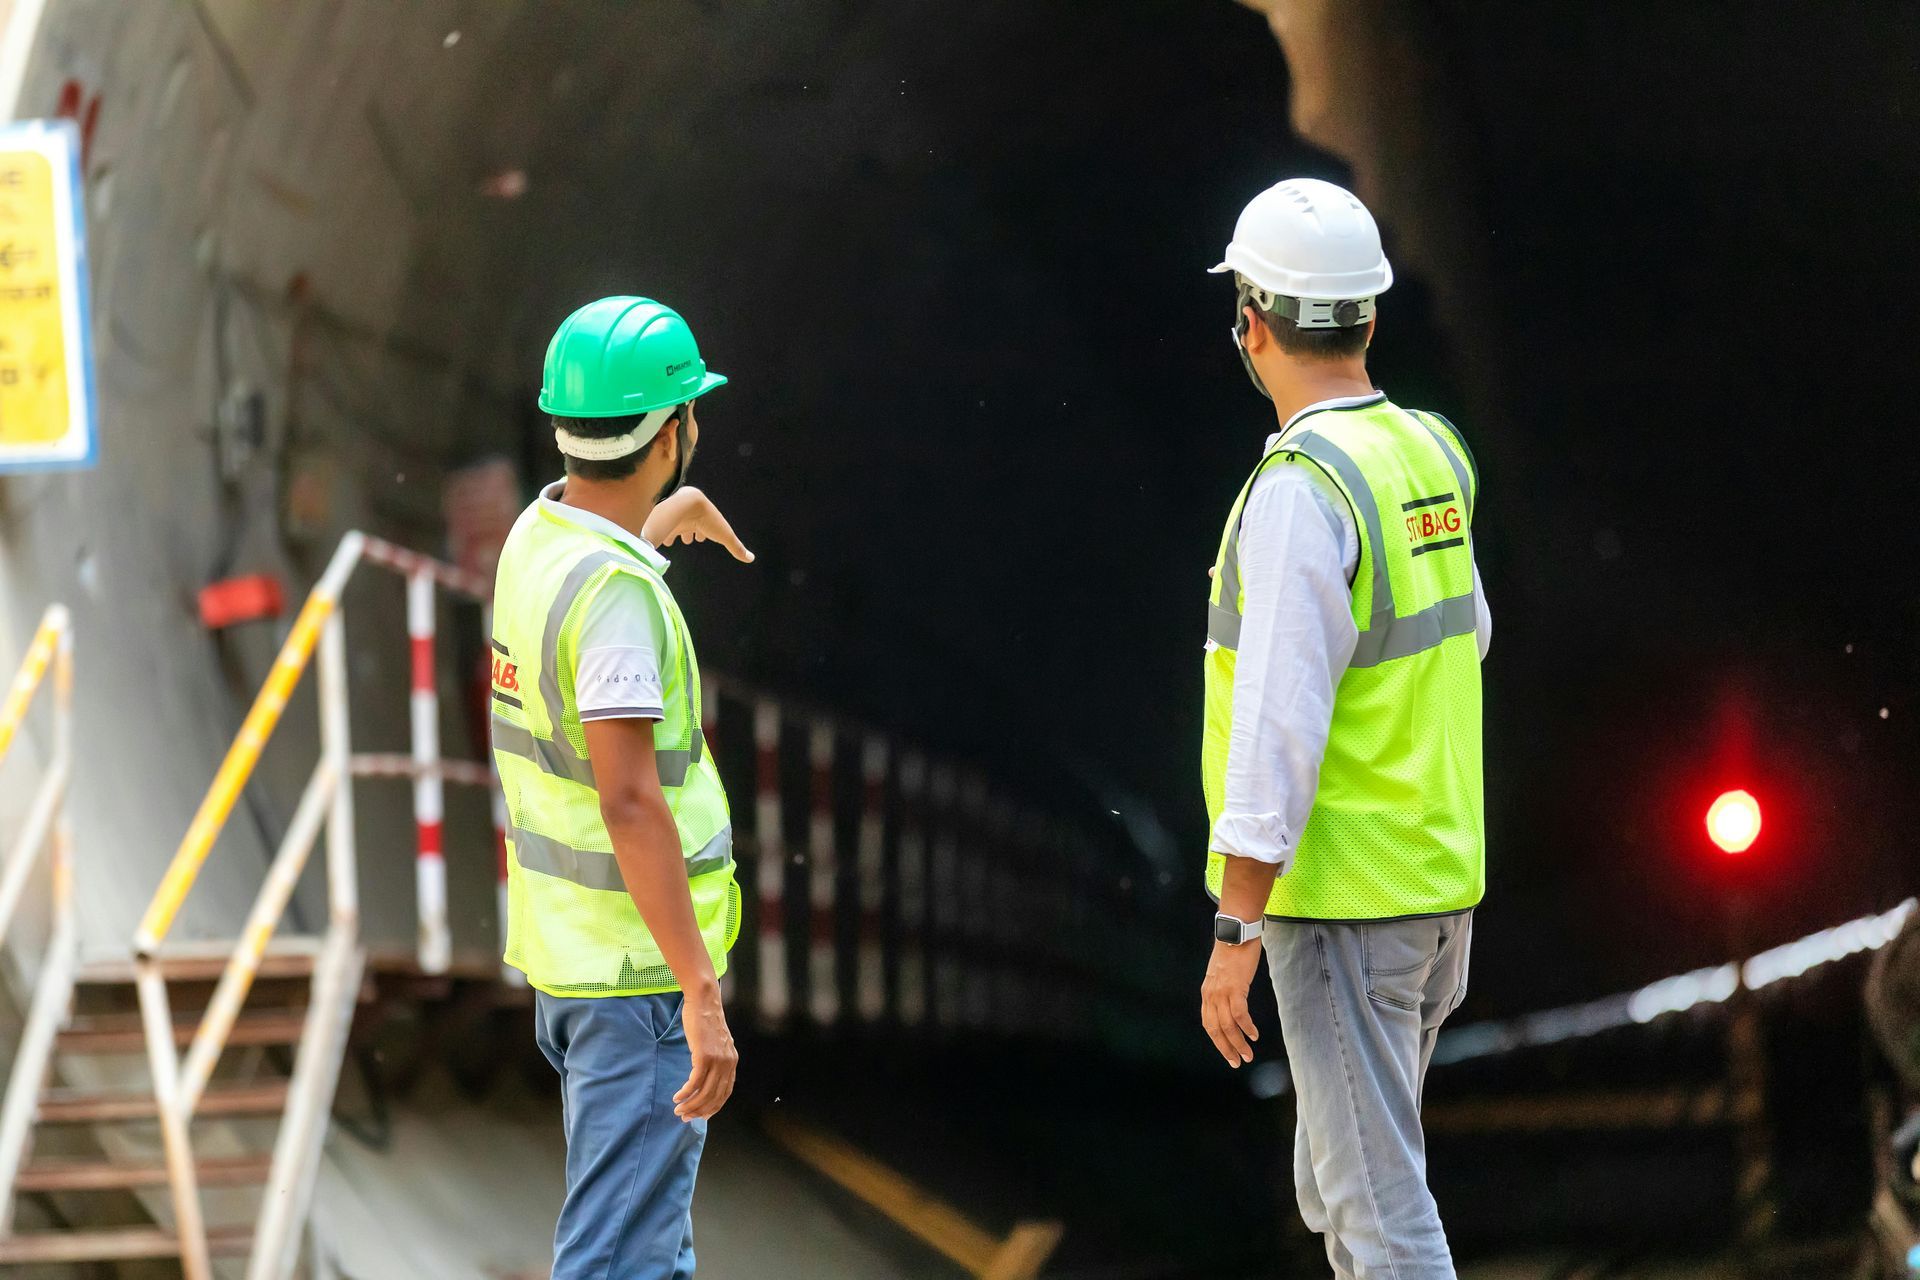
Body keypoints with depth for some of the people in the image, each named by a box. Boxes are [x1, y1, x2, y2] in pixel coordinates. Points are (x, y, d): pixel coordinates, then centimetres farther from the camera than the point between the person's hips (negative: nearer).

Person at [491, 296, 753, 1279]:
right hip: (635, 970, -10)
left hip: (562, 942, 10)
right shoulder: (615, 589, -23)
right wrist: (702, 995, -28)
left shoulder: (539, 533, 7)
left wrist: (669, 515, 54)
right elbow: (629, 801, -28)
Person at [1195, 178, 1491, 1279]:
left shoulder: (1301, 490, -19)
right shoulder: (1432, 453, 6)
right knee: (1338, 1187, 19)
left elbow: (1279, 727, -22)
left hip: (1340, 895, -9)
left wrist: (1236, 932, -19)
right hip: (1443, 881, 9)